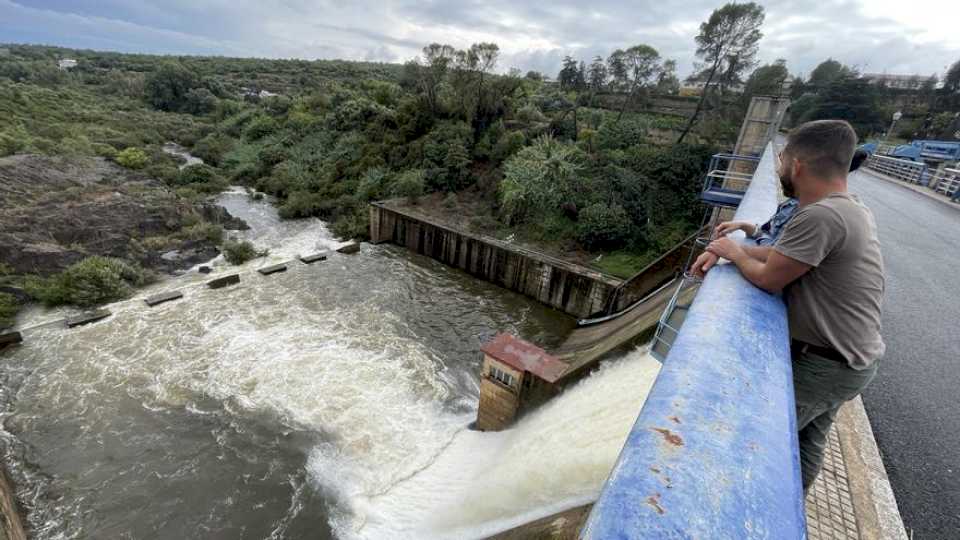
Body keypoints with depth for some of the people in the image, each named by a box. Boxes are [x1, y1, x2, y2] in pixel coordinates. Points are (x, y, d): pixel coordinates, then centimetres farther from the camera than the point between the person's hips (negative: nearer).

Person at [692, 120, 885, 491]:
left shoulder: (819, 217, -29)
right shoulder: (851, 209, 3)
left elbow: (768, 279, -23)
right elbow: (786, 253, 7)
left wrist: (736, 253, -5)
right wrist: (729, 249, -2)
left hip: (823, 366, -9)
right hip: (852, 359, 9)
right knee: (809, 439, 25)